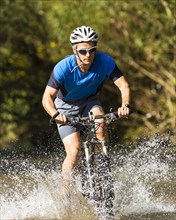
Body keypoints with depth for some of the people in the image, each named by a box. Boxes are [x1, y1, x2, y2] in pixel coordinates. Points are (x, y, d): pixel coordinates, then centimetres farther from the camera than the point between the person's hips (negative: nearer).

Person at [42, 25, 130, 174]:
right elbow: (47, 97, -33)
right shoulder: (63, 68, -32)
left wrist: (125, 105, -46)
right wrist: (55, 115, -54)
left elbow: (123, 85, -25)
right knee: (74, 151, -17)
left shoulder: (105, 62, -26)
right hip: (67, 106, -2)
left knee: (100, 128, -30)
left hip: (90, 102, 2)